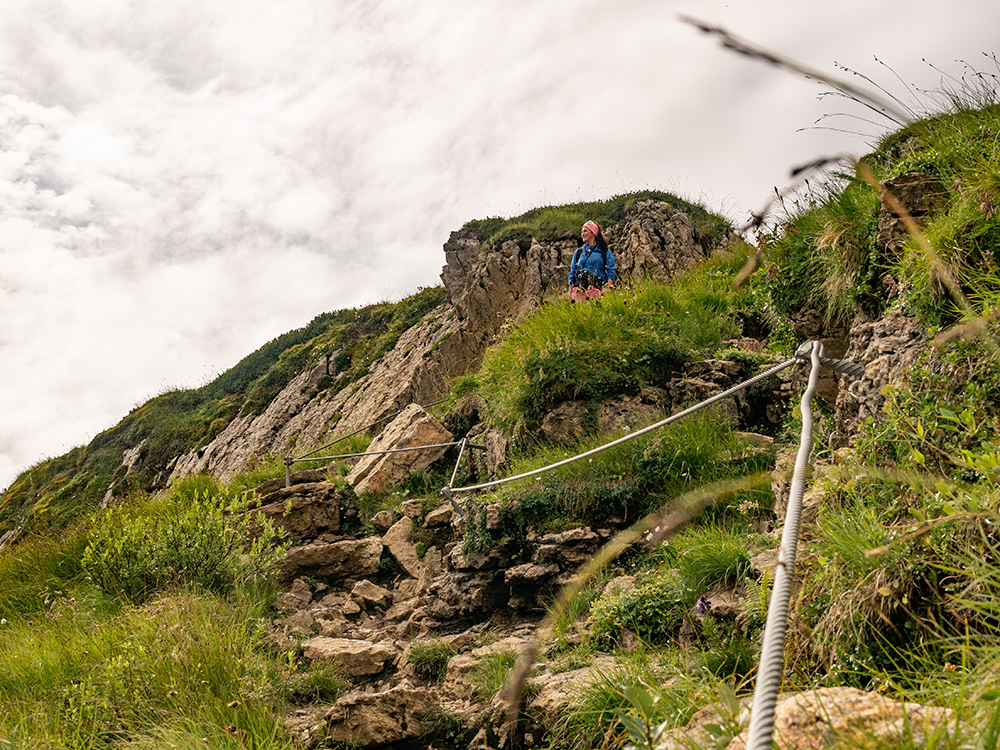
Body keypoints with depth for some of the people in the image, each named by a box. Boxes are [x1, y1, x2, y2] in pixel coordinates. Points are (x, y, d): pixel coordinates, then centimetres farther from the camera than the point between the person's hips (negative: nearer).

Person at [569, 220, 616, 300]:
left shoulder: (605, 251, 13)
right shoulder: (578, 252, 22)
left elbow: (611, 274, 5)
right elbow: (572, 275, 20)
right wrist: (570, 295, 10)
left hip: (597, 290, -2)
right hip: (579, 290, 3)